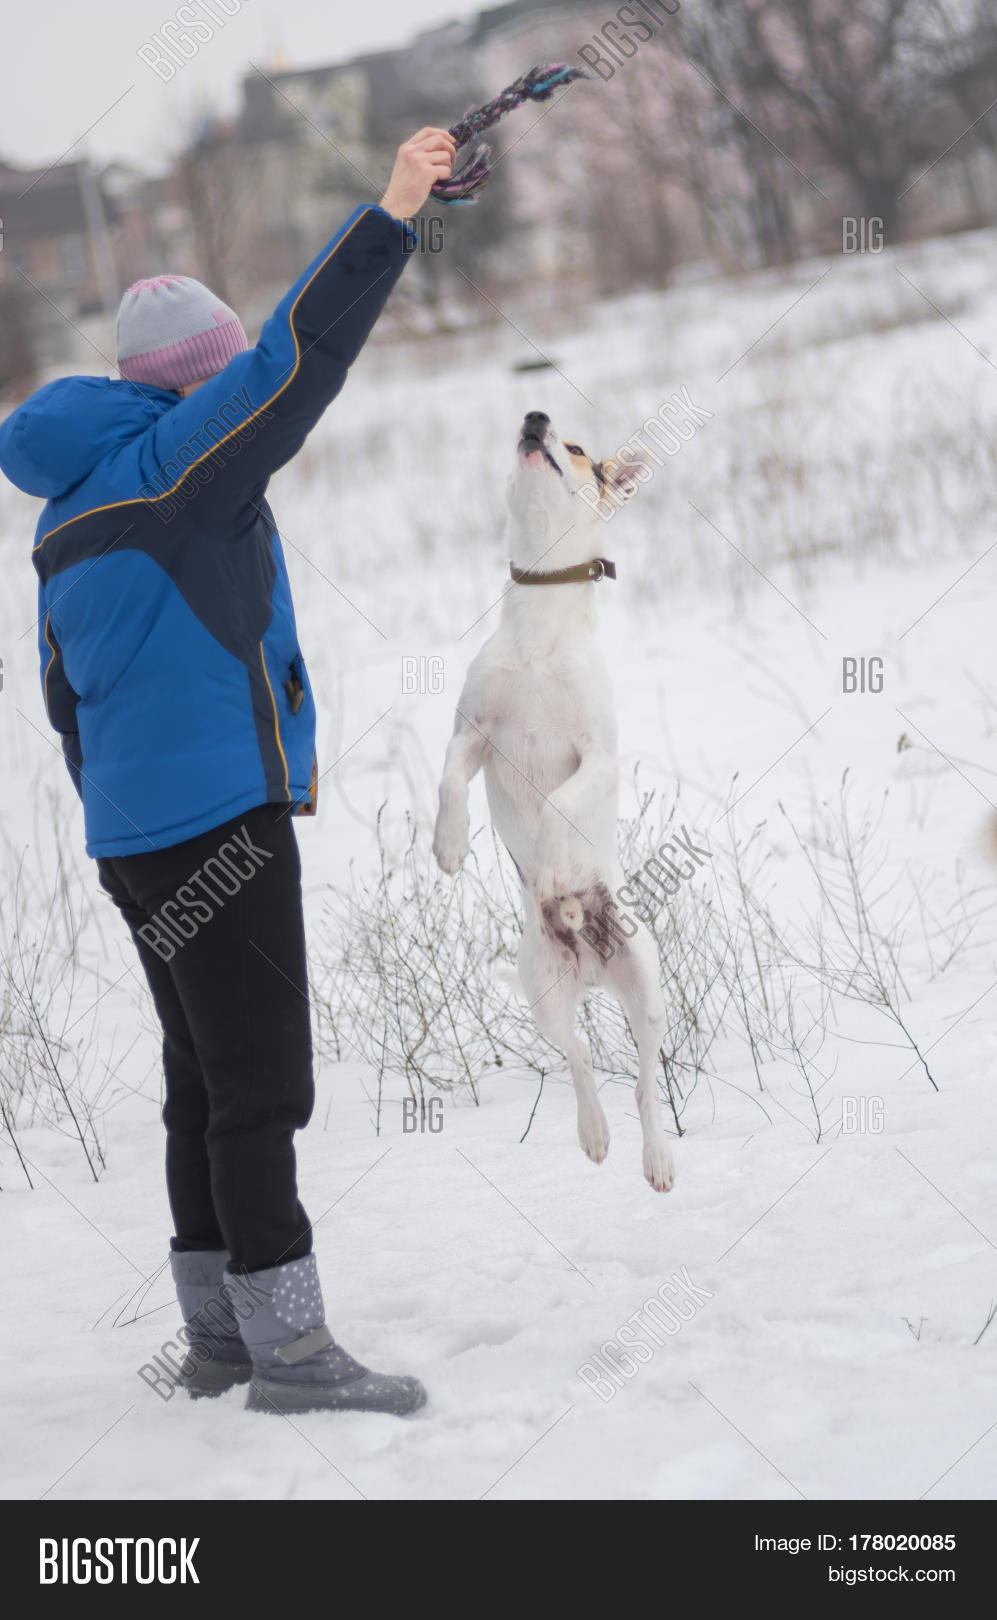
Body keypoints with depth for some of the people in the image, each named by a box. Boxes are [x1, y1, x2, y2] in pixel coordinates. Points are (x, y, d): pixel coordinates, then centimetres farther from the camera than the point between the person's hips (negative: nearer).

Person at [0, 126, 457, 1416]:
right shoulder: (176, 462, -10)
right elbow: (296, 361, -21)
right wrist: (390, 215, -19)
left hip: (133, 833, 9)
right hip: (220, 821, -9)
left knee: (209, 1080, 14)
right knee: (260, 1083, -8)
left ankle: (217, 1335, 18)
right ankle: (287, 1346, -8)